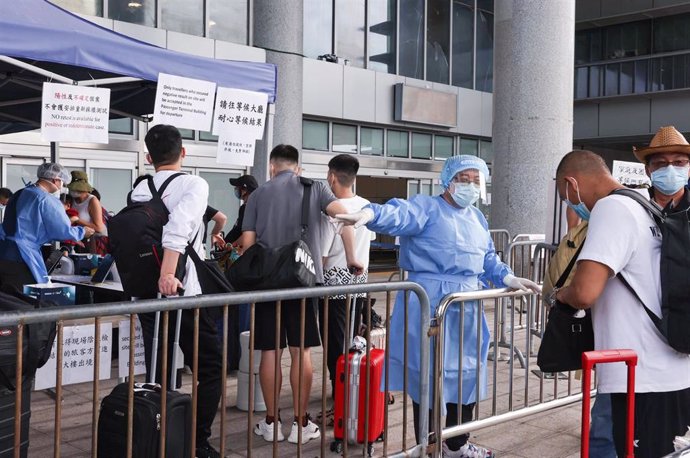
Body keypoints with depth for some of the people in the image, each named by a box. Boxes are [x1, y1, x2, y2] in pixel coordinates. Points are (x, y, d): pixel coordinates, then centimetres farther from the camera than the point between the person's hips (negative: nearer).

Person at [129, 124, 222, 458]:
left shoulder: (138, 192, 8)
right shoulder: (193, 185, -7)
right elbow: (180, 224, -24)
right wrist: (167, 273, -29)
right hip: (183, 293, -5)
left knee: (158, 374, 12)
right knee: (210, 369, 8)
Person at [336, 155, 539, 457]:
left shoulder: (477, 218, 18)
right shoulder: (427, 208, -8)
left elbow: (488, 259, 26)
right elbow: (399, 215, -29)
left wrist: (508, 278, 9)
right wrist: (370, 214, -50)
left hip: (466, 304, 8)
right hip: (429, 304, -8)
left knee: (467, 372, 17)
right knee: (429, 375, -2)